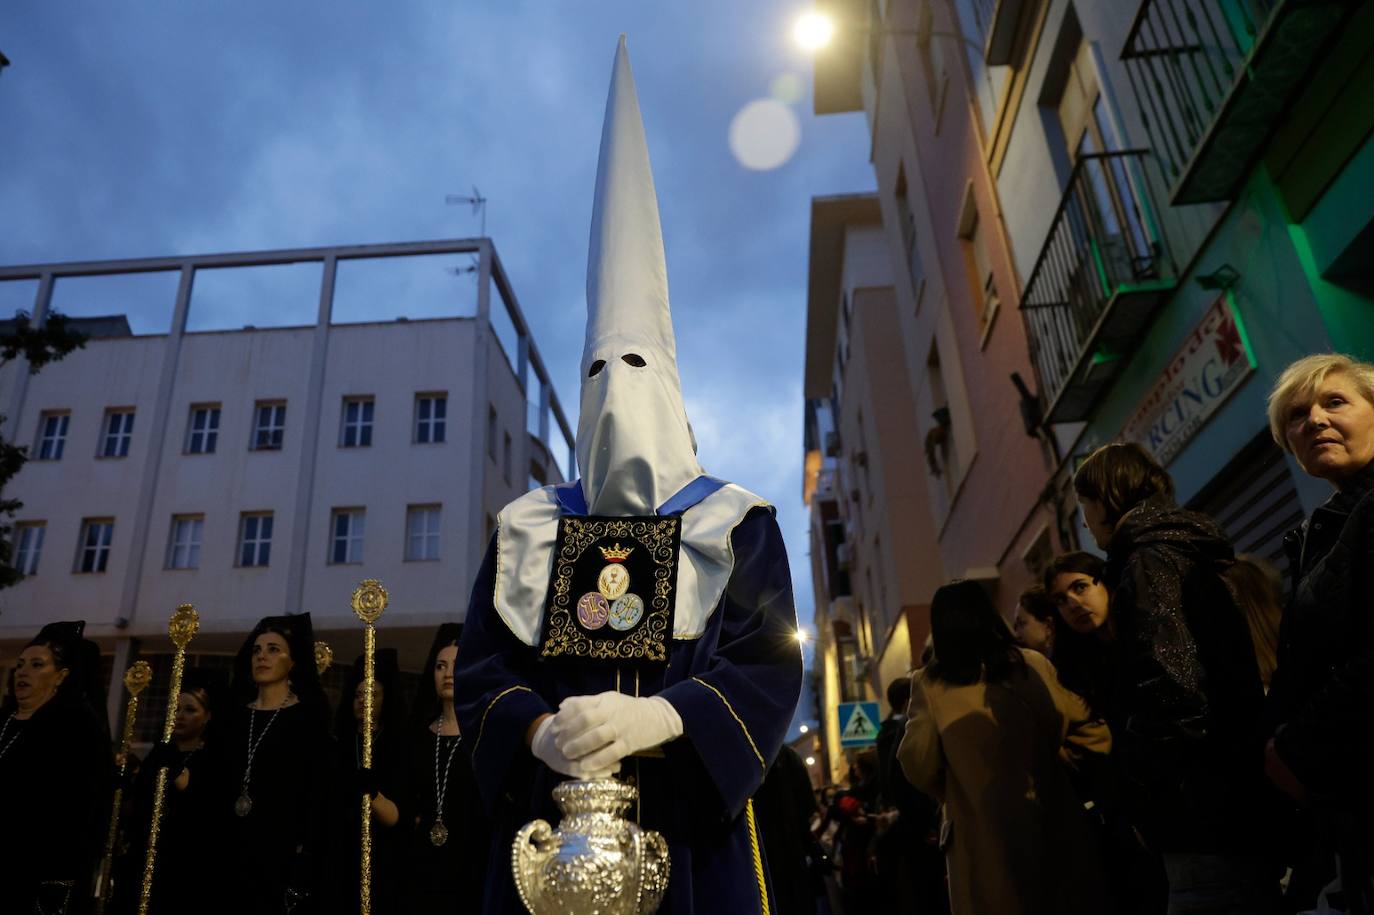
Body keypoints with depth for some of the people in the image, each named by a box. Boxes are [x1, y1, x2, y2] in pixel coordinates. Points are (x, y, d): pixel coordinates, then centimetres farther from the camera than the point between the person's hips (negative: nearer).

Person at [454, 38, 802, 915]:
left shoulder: (738, 523, 4)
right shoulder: (528, 527, 9)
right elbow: (482, 670, 3)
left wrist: (658, 717, -24)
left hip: (692, 820, -1)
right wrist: (539, 731, -18)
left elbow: (770, 669, -5)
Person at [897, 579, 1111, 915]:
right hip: (1051, 822, 2)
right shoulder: (1033, 664, -4)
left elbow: (920, 765, -9)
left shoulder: (929, 683, -9)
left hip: (984, 834, -1)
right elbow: (1085, 730, 6)